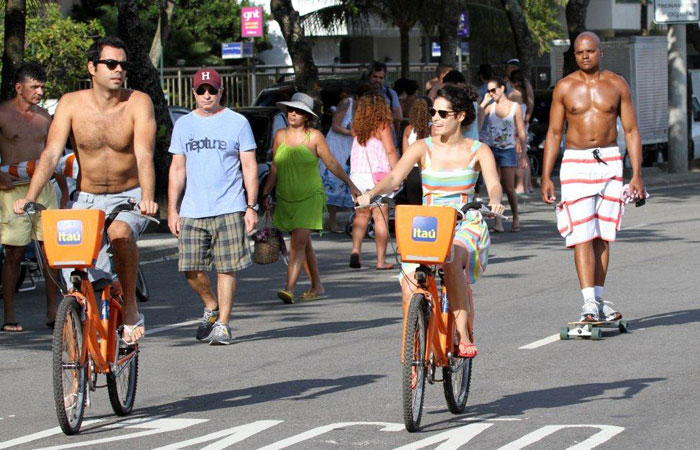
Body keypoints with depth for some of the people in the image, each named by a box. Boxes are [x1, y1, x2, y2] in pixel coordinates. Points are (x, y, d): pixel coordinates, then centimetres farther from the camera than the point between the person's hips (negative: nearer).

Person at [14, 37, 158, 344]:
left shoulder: (138, 103, -13)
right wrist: (30, 197, -28)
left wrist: (147, 199, -41)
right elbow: (51, 153, -14)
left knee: (120, 232, -36)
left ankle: (130, 311, -21)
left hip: (129, 197, -2)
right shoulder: (71, 104, -8)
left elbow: (144, 156, -23)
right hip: (86, 199, 2)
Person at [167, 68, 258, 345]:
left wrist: (251, 207, -4)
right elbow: (177, 169, 14)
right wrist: (172, 210, 7)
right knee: (191, 270, -2)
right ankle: (211, 307, 24)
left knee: (226, 268, -5)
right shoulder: (184, 125, 12)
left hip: (228, 208, -3)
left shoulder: (237, 123, 4)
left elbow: (249, 166, 4)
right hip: (192, 211, 3)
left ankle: (223, 323, 3)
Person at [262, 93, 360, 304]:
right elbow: (275, 167, 13)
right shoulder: (280, 136, 5)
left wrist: (350, 184, 6)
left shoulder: (314, 136, -6)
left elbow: (332, 163, 2)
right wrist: (267, 193, 10)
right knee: (304, 244, 12)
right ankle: (317, 287, 22)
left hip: (310, 198, -4)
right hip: (286, 199, 4)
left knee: (299, 242, -15)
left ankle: (290, 289, -23)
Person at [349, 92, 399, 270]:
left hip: (357, 175, 4)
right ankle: (381, 260, 0)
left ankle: (356, 249, -8)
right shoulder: (382, 126, -4)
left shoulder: (358, 127, 8)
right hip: (378, 174, -4)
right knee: (381, 217, 1)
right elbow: (390, 151, -6)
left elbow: (356, 151, 9)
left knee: (361, 215, 12)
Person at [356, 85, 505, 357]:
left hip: (465, 227, -2)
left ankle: (465, 334, -26)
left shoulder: (477, 151, 3)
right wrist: (372, 193, -30)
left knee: (451, 258, -36)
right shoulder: (423, 148, 4)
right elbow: (394, 177, -9)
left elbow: (493, 184, -12)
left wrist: (494, 201, -36)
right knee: (410, 281, -25)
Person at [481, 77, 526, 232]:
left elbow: (521, 132, 2)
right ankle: (498, 223, 1)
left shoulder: (515, 107, 1)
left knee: (509, 188, 2)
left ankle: (516, 218, 22)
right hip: (491, 149, 2)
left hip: (508, 150, -2)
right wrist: (484, 102, -7)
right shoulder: (490, 106, 6)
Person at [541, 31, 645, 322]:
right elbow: (553, 134, 5)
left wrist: (636, 175, -1)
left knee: (603, 235, 4)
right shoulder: (564, 87, 3)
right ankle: (589, 303, -17)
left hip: (610, 163, 2)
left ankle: (598, 299, 11)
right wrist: (546, 176, -2)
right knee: (582, 235, -11)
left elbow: (631, 131, 6)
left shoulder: (617, 85, 4)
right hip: (576, 163, -2)